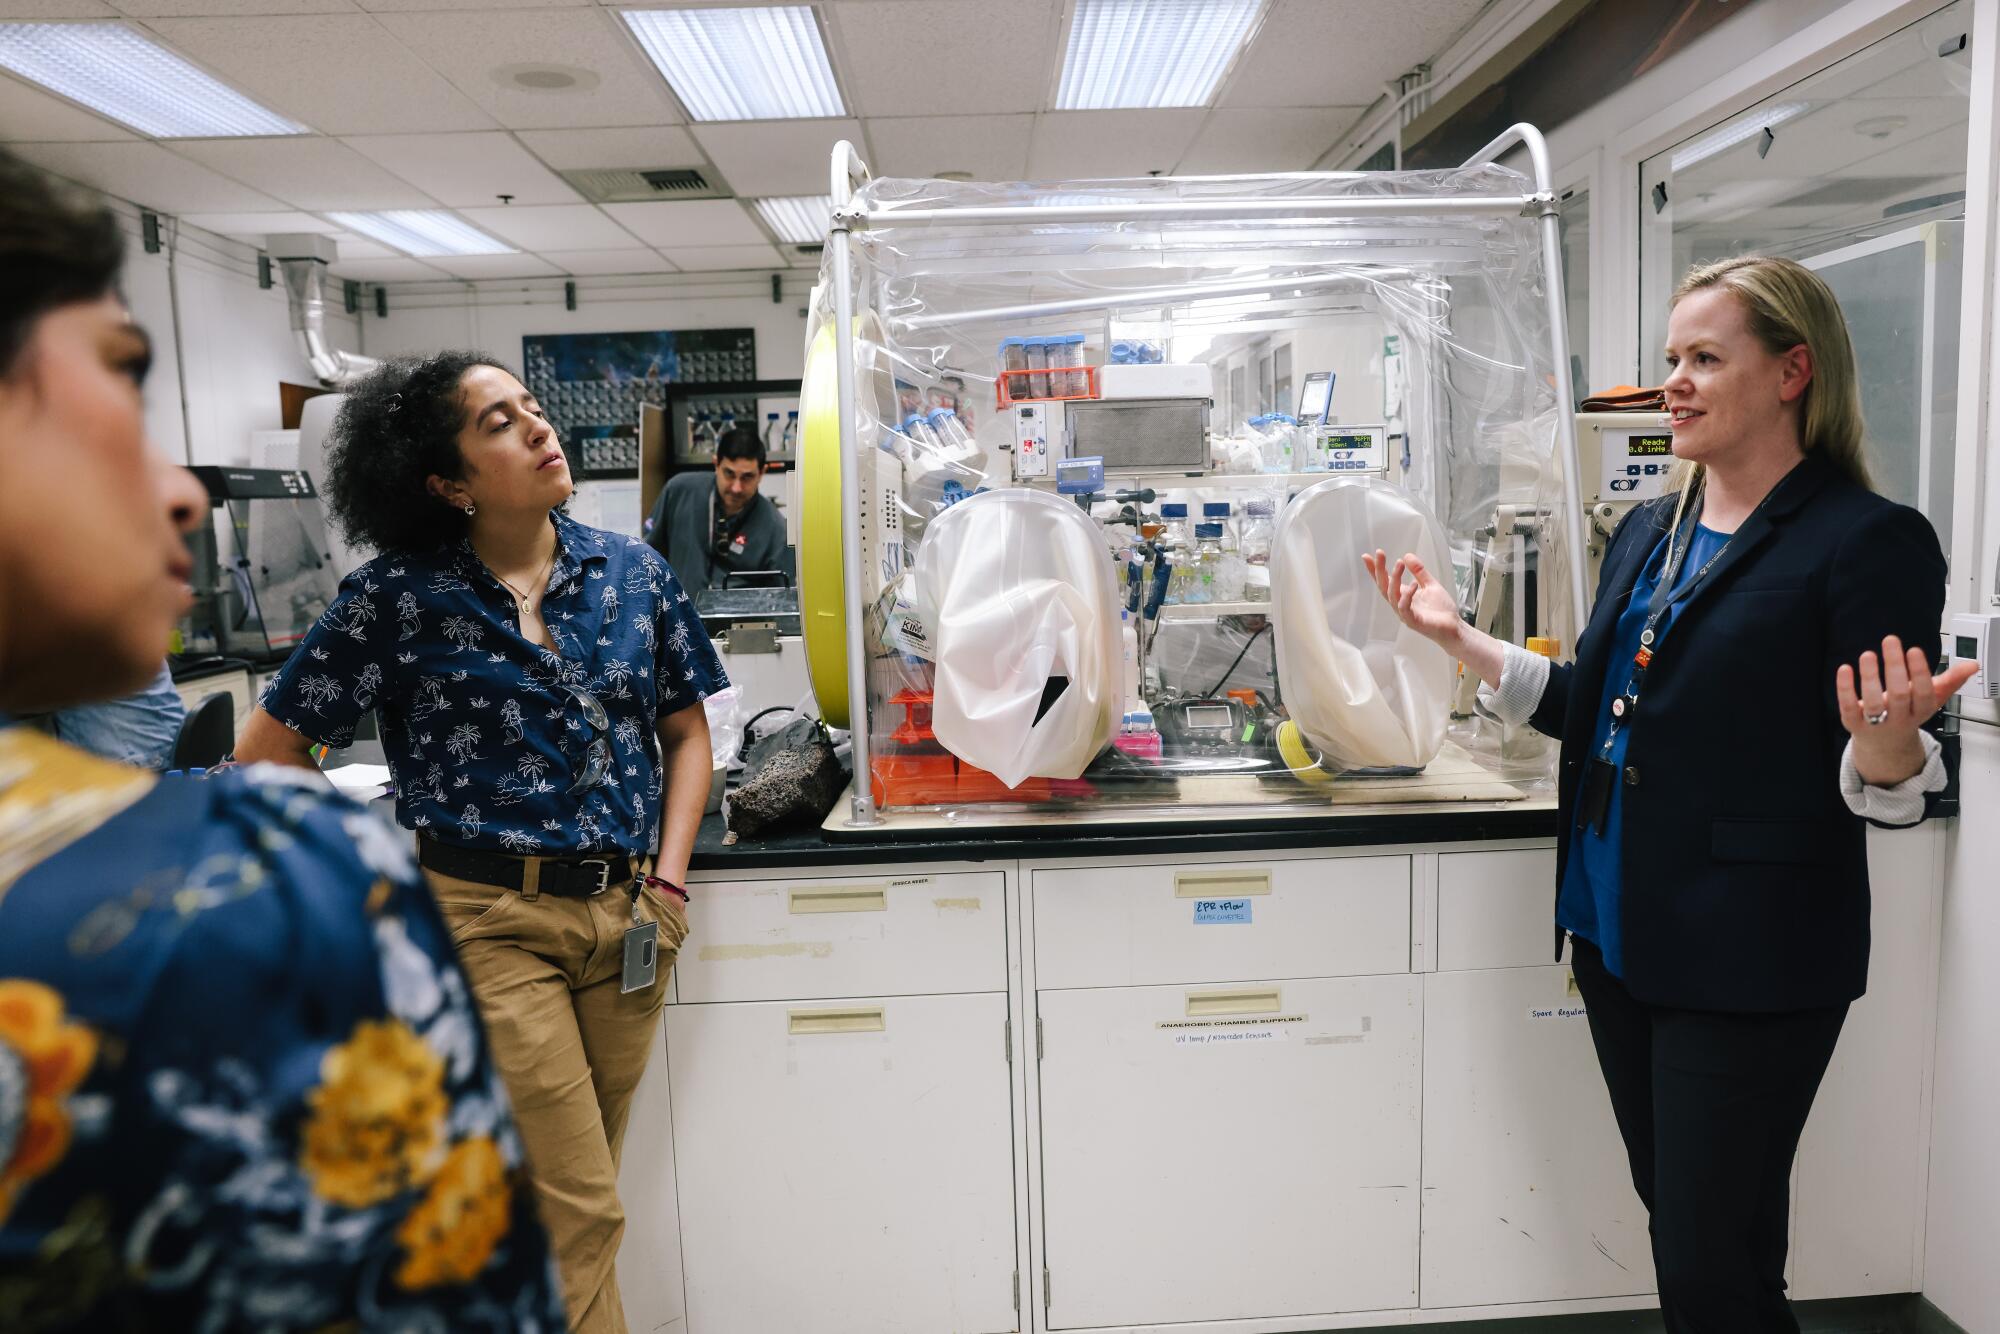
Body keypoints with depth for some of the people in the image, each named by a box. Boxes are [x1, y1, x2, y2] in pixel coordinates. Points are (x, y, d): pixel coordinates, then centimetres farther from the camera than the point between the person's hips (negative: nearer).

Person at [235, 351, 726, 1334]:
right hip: (489, 921, -4)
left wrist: (668, 876, 1)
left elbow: (686, 732, 11)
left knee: (566, 1197, 17)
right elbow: (266, 755, 0)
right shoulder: (401, 597, -5)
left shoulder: (631, 571, 4)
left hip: (625, 915, 4)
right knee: (580, 1215, 0)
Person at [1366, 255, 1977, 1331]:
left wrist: (1889, 741, -33)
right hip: (1618, 930, 7)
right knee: (1677, 1226, 20)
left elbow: (1885, 791, -11)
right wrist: (1459, 638, 7)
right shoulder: (1649, 531, 11)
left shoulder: (1867, 542, -11)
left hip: (1749, 957, -7)